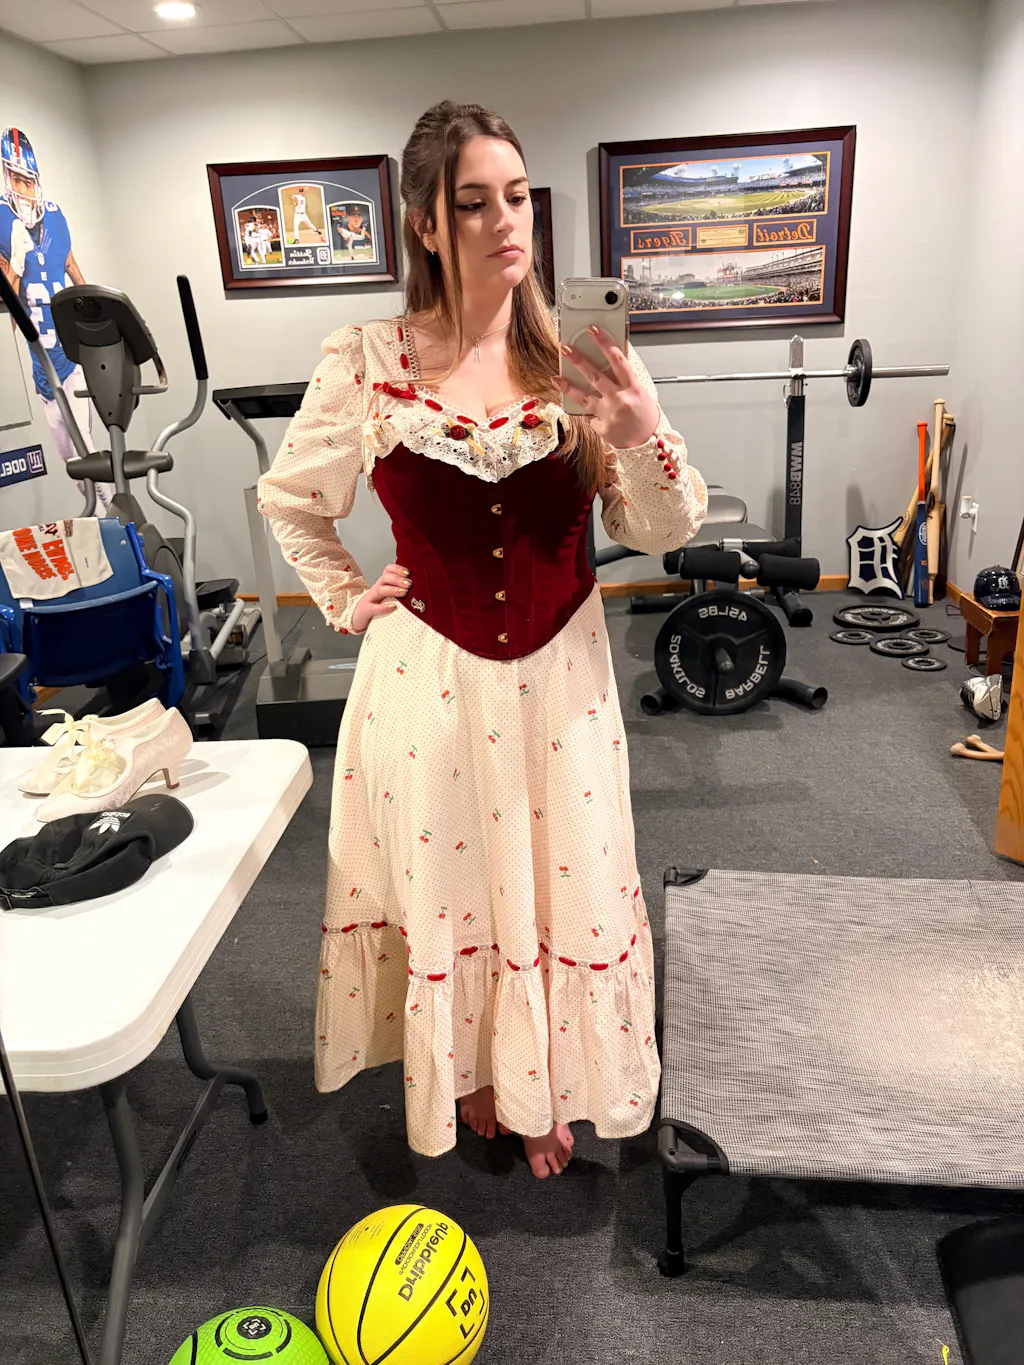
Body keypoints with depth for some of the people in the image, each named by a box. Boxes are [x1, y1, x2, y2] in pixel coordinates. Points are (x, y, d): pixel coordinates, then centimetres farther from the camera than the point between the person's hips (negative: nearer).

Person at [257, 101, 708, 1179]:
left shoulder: (580, 358, -5)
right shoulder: (366, 366, -8)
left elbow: (661, 532, -4)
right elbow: (287, 500, 9)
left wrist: (647, 438, -22)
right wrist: (348, 601, 2)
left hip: (560, 674, 2)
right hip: (432, 678, -1)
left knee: (558, 880, 13)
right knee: (446, 879, 15)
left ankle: (541, 1084, 40)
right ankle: (466, 1068, 44)